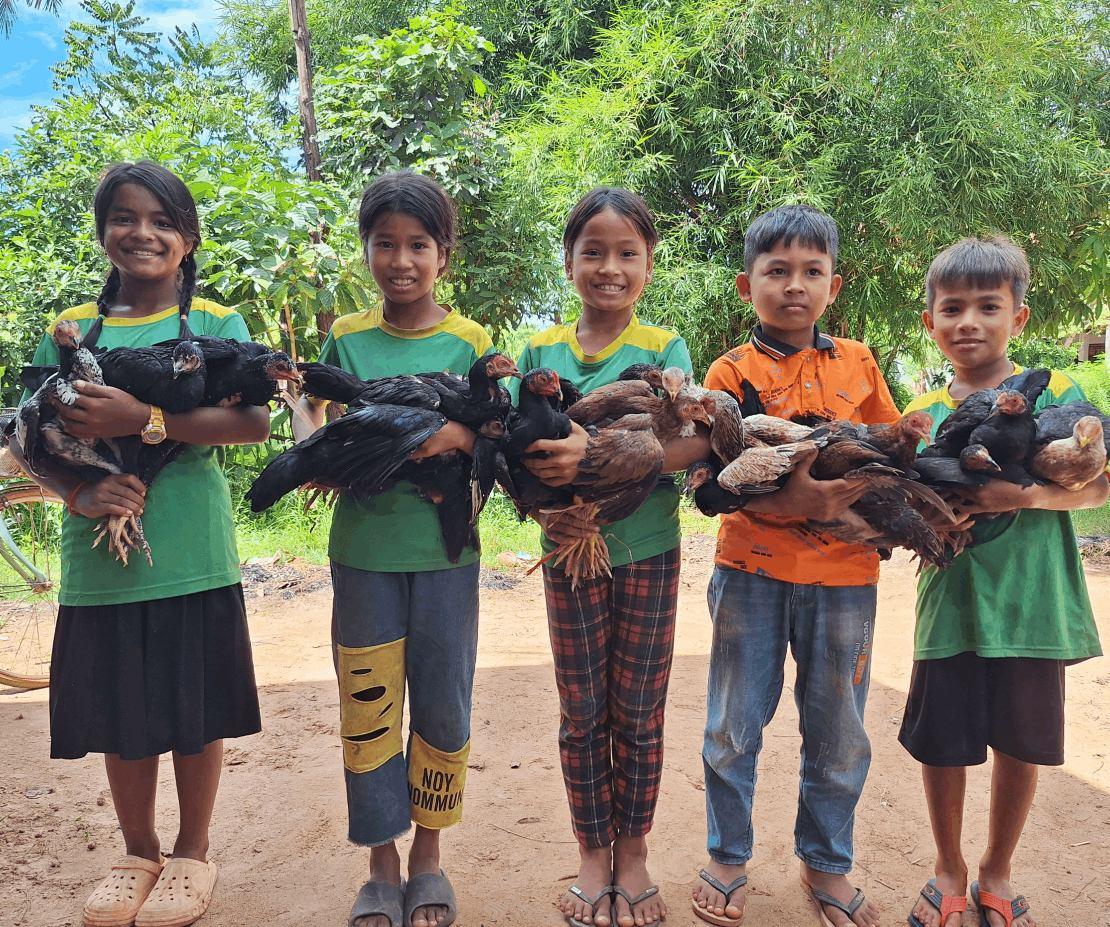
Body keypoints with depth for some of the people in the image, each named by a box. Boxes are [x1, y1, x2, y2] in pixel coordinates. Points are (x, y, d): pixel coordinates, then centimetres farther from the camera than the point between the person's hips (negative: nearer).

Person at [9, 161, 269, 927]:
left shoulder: (215, 323, 0)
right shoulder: (68, 331, 7)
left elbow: (256, 421, -14)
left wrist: (143, 421, -23)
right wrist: (82, 495, -15)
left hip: (193, 559, -2)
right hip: (100, 562, 3)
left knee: (196, 714, 9)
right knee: (119, 717, 14)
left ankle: (192, 854, 32)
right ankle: (139, 853, 37)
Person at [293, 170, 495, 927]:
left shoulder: (470, 341, 0)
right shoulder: (347, 339, 4)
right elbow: (312, 409, 7)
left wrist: (457, 436, -20)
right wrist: (315, 445, -15)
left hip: (445, 550, -1)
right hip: (363, 550, 1)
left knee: (442, 703, 10)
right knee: (368, 706, 8)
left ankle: (429, 855, 30)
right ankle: (382, 863, 27)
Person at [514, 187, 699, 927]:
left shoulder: (664, 347, -3)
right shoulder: (542, 351, 4)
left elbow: (692, 442, -16)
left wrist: (596, 452, -32)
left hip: (648, 551, -1)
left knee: (638, 712, 11)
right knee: (582, 713, 11)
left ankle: (634, 853, 30)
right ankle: (593, 853, 30)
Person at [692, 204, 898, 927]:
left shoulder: (858, 362, 8)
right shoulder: (732, 372, -1)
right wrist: (789, 502, -25)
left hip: (844, 575, 2)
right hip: (752, 572, -2)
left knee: (839, 734, 13)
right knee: (735, 728, 10)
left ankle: (827, 864, 36)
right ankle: (728, 858, 33)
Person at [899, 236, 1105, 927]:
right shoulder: (922, 415, 3)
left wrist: (1025, 495, -22)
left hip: (1032, 602, 0)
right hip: (953, 603, 1)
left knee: (1023, 744, 13)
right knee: (942, 744, 8)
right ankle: (950, 871, 33)